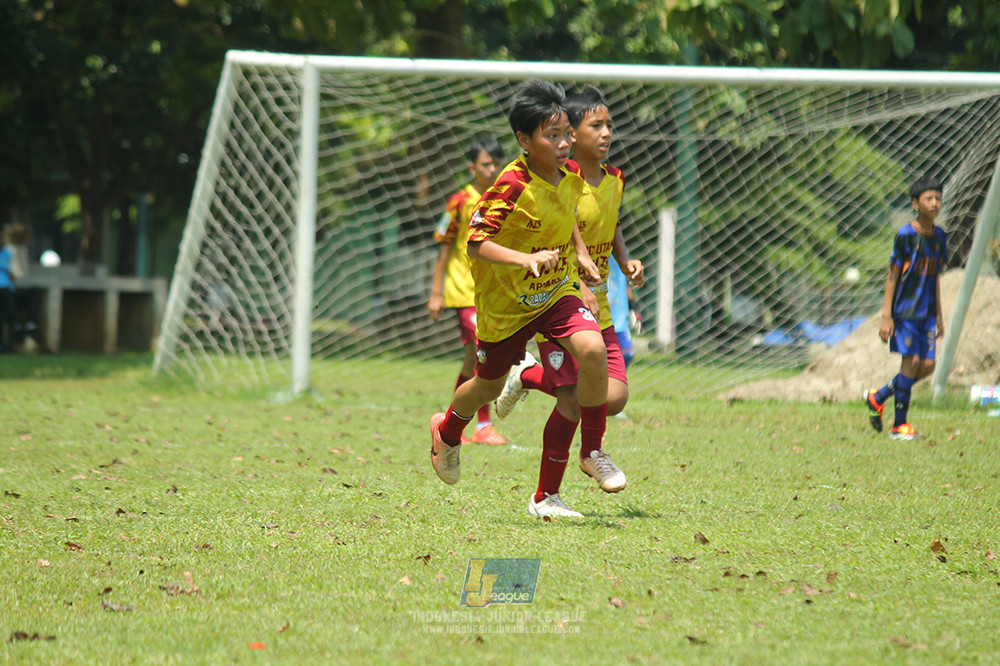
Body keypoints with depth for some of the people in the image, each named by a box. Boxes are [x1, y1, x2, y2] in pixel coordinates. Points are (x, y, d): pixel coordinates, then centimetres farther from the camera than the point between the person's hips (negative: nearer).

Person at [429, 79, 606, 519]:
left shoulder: (569, 178, -6)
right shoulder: (512, 186, -26)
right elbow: (476, 243, -28)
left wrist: (579, 254, 6)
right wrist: (525, 259, -40)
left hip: (558, 291, 4)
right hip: (506, 301, -4)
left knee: (592, 351, -24)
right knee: (490, 383, 16)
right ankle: (447, 432, 57)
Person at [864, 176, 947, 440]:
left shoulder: (939, 237, 9)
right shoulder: (906, 236, -10)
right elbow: (892, 276, -8)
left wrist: (939, 316, 18)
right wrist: (886, 316, -11)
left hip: (927, 312, 6)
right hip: (905, 309, -6)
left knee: (927, 365, 1)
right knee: (912, 361, -9)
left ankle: (877, 398, 20)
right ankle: (899, 425, 2)